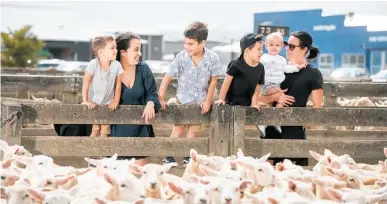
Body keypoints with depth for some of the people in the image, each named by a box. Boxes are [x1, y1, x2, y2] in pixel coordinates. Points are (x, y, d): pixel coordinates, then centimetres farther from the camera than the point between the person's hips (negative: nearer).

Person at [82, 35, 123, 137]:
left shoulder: (117, 65, -13)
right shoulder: (93, 64, -20)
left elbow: (118, 85, -4)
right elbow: (86, 84, -13)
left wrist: (116, 101, -7)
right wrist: (85, 101, -13)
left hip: (108, 104, 2)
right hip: (93, 103, -2)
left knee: (105, 131, 1)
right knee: (95, 130, 1)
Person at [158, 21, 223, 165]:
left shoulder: (212, 58, -16)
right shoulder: (181, 57, -18)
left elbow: (213, 81, -5)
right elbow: (168, 78, -12)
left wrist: (208, 101, -5)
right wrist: (161, 98, -15)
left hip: (201, 99, 1)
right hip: (184, 98, -1)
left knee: (194, 128, 7)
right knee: (179, 127, -1)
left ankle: (188, 157, 17)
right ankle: (169, 157, 5)